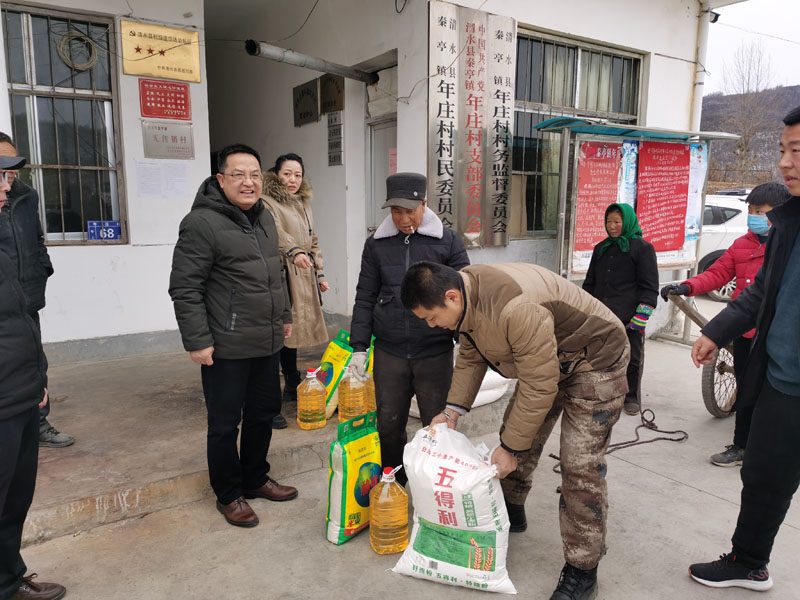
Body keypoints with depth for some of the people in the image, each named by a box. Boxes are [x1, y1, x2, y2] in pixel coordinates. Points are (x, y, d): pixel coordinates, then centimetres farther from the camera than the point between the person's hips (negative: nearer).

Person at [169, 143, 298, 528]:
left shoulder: (264, 217, 11)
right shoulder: (202, 223, -15)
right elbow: (184, 288, -16)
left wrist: (284, 316, 20)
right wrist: (197, 341, -17)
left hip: (268, 344, 8)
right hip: (227, 350, -8)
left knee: (263, 414, 19)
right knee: (225, 424, 8)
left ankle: (255, 479, 38)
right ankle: (228, 495, 26)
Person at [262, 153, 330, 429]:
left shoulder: (304, 204, 20)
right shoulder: (267, 202, -6)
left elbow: (313, 242, 24)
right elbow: (276, 231, -25)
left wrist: (319, 273, 18)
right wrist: (294, 251, -40)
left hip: (302, 278, 8)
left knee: (291, 333, 17)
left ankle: (292, 387, 31)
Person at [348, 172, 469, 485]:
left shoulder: (448, 242, -1)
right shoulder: (376, 244, 6)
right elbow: (365, 298, 9)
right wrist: (359, 348, 5)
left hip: (435, 353, -2)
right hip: (389, 353, 2)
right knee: (389, 425, 11)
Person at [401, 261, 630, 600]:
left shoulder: (516, 308, -39)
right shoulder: (463, 298, -11)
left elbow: (538, 386, -31)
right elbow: (470, 358, 4)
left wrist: (510, 448, -22)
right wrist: (453, 410, -5)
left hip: (595, 361, -8)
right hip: (542, 360, 9)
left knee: (580, 466, -9)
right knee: (516, 435, 14)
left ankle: (582, 573, 7)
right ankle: (511, 513, 39)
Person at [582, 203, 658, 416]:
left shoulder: (642, 248, 1)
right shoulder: (601, 249, 17)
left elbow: (649, 286, -4)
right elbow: (590, 282, 23)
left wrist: (641, 316, -12)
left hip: (629, 318, -4)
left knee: (632, 358, 5)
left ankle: (631, 398, 19)